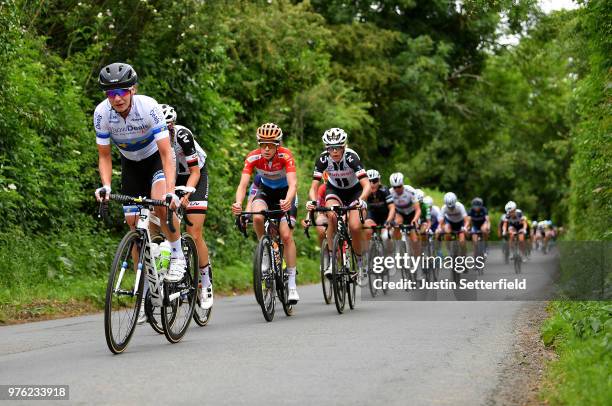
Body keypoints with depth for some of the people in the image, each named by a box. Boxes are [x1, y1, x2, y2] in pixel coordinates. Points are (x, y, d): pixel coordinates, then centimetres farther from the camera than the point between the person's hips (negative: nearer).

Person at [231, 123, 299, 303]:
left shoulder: (285, 156, -29)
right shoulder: (253, 157, -25)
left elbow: (293, 183, -40)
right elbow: (243, 184, -32)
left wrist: (287, 201, -61)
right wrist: (238, 203, -52)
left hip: (284, 192, -2)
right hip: (265, 190, 2)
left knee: (286, 235, -16)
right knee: (257, 217, -32)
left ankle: (292, 284, -8)